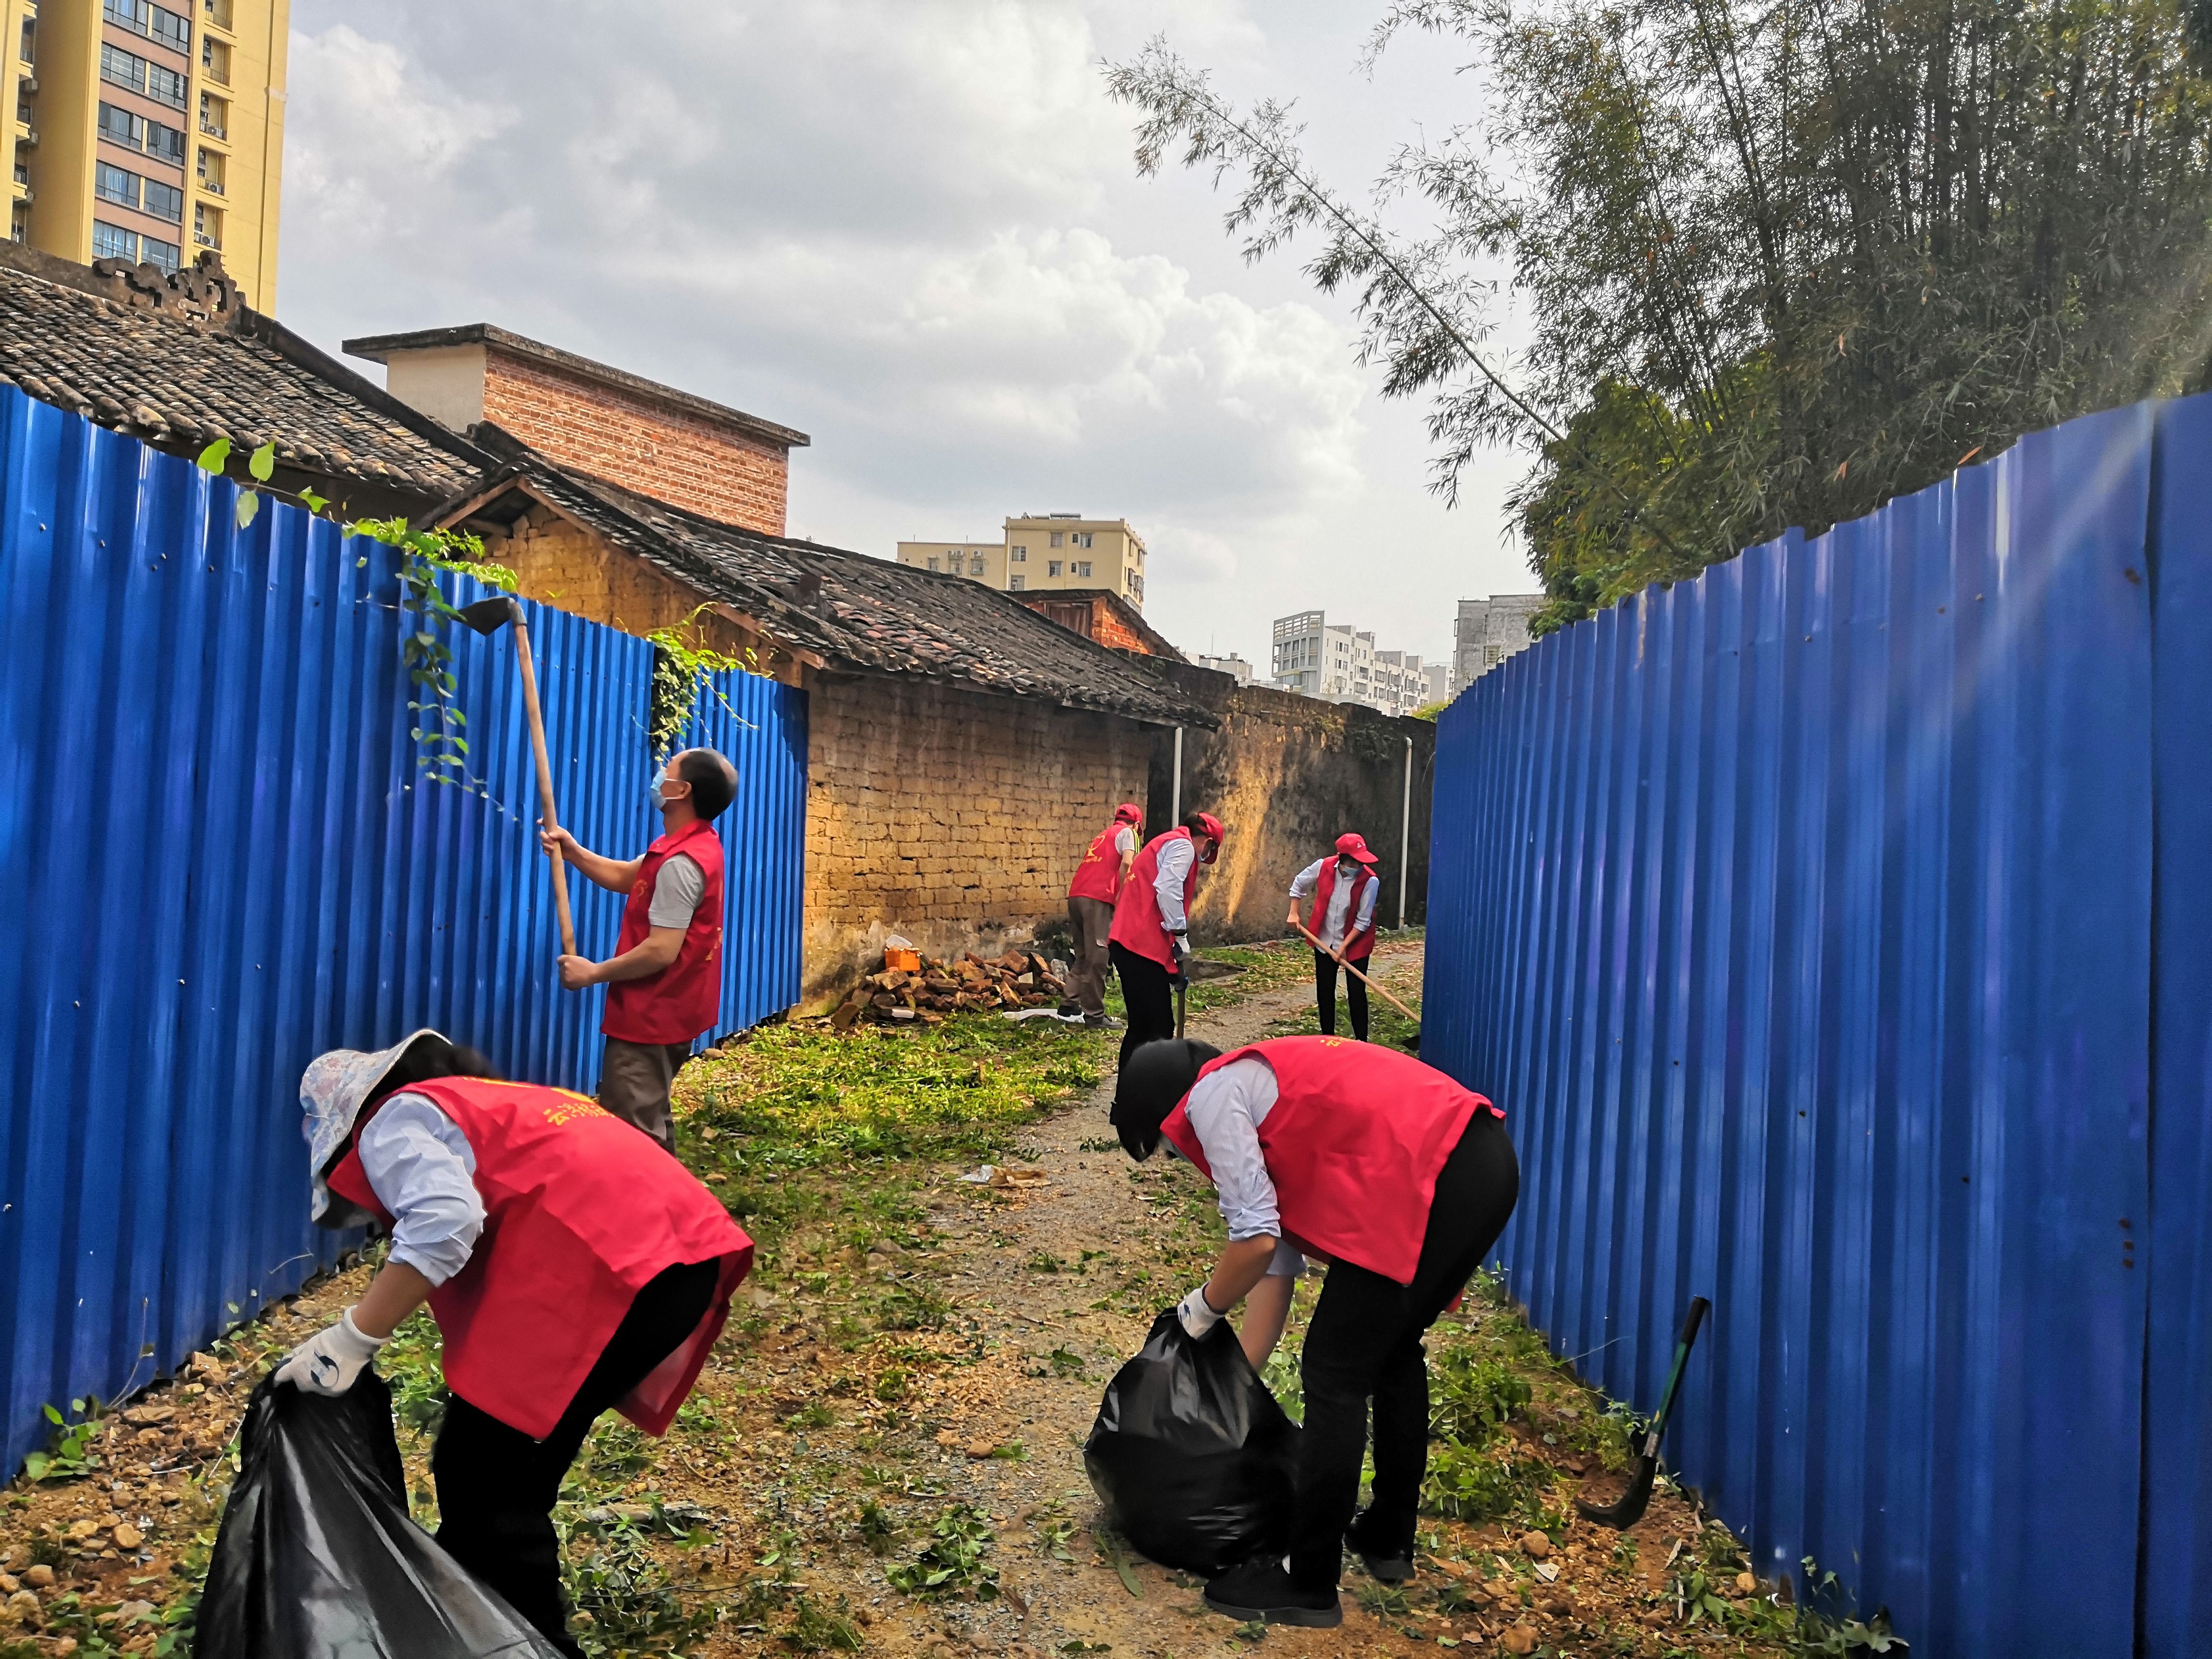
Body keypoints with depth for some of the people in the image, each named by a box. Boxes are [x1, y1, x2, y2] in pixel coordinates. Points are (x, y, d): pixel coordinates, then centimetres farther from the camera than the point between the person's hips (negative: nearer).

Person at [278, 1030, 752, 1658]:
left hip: (604, 1265, -9)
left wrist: (352, 1338, -6)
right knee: (509, 1474, 22)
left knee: (482, 1480, 3)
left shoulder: (393, 1121, 9)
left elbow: (444, 1220, -14)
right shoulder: (482, 1102, 35)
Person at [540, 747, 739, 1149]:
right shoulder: (695, 844, 8)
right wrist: (573, 852, 3)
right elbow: (625, 877, 18)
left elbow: (662, 951, -28)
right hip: (667, 1011, 11)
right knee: (651, 1122, 21)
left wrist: (594, 973, -16)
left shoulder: (680, 863, -25)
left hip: (652, 1016, -11)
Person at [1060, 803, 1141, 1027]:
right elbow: (1126, 863, -10)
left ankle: (1070, 1004, 22)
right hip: (1097, 899, -7)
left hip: (1076, 895, 7)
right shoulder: (1127, 832, 7)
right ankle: (1094, 1014, -1)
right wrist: (1121, 894, -4)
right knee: (1097, 958, -4)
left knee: (1083, 955, 18)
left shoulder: (1103, 835, 29)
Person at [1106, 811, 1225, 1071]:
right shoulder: (1184, 845, -3)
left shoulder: (1165, 843, 27)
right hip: (1144, 945, -10)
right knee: (1159, 1029, -7)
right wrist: (1181, 936, -12)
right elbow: (1167, 890, -20)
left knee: (1142, 1026, 14)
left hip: (1128, 942, 10)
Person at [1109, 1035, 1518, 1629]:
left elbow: (1256, 1240, -6)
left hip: (1428, 1185, -10)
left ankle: (1308, 1584, 16)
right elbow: (1278, 1261, 30)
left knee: (1335, 1377, 3)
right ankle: (1387, 1540, 40)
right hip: (1485, 1162, 10)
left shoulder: (1212, 1095, 3)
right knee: (1391, 1350, 26)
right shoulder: (1259, 1088, 28)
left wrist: (1202, 1307, 14)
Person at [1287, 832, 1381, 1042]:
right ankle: (1327, 1038, 27)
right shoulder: (1323, 867, -16)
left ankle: (1361, 1041, 8)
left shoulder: (1370, 881, -24)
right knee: (1325, 991, 12)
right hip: (1324, 941, 3)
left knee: (1356, 992, -3)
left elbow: (1362, 922, -18)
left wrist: (1344, 947, -19)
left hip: (1355, 944, -3)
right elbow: (1298, 885, 5)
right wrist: (1294, 913, 0)